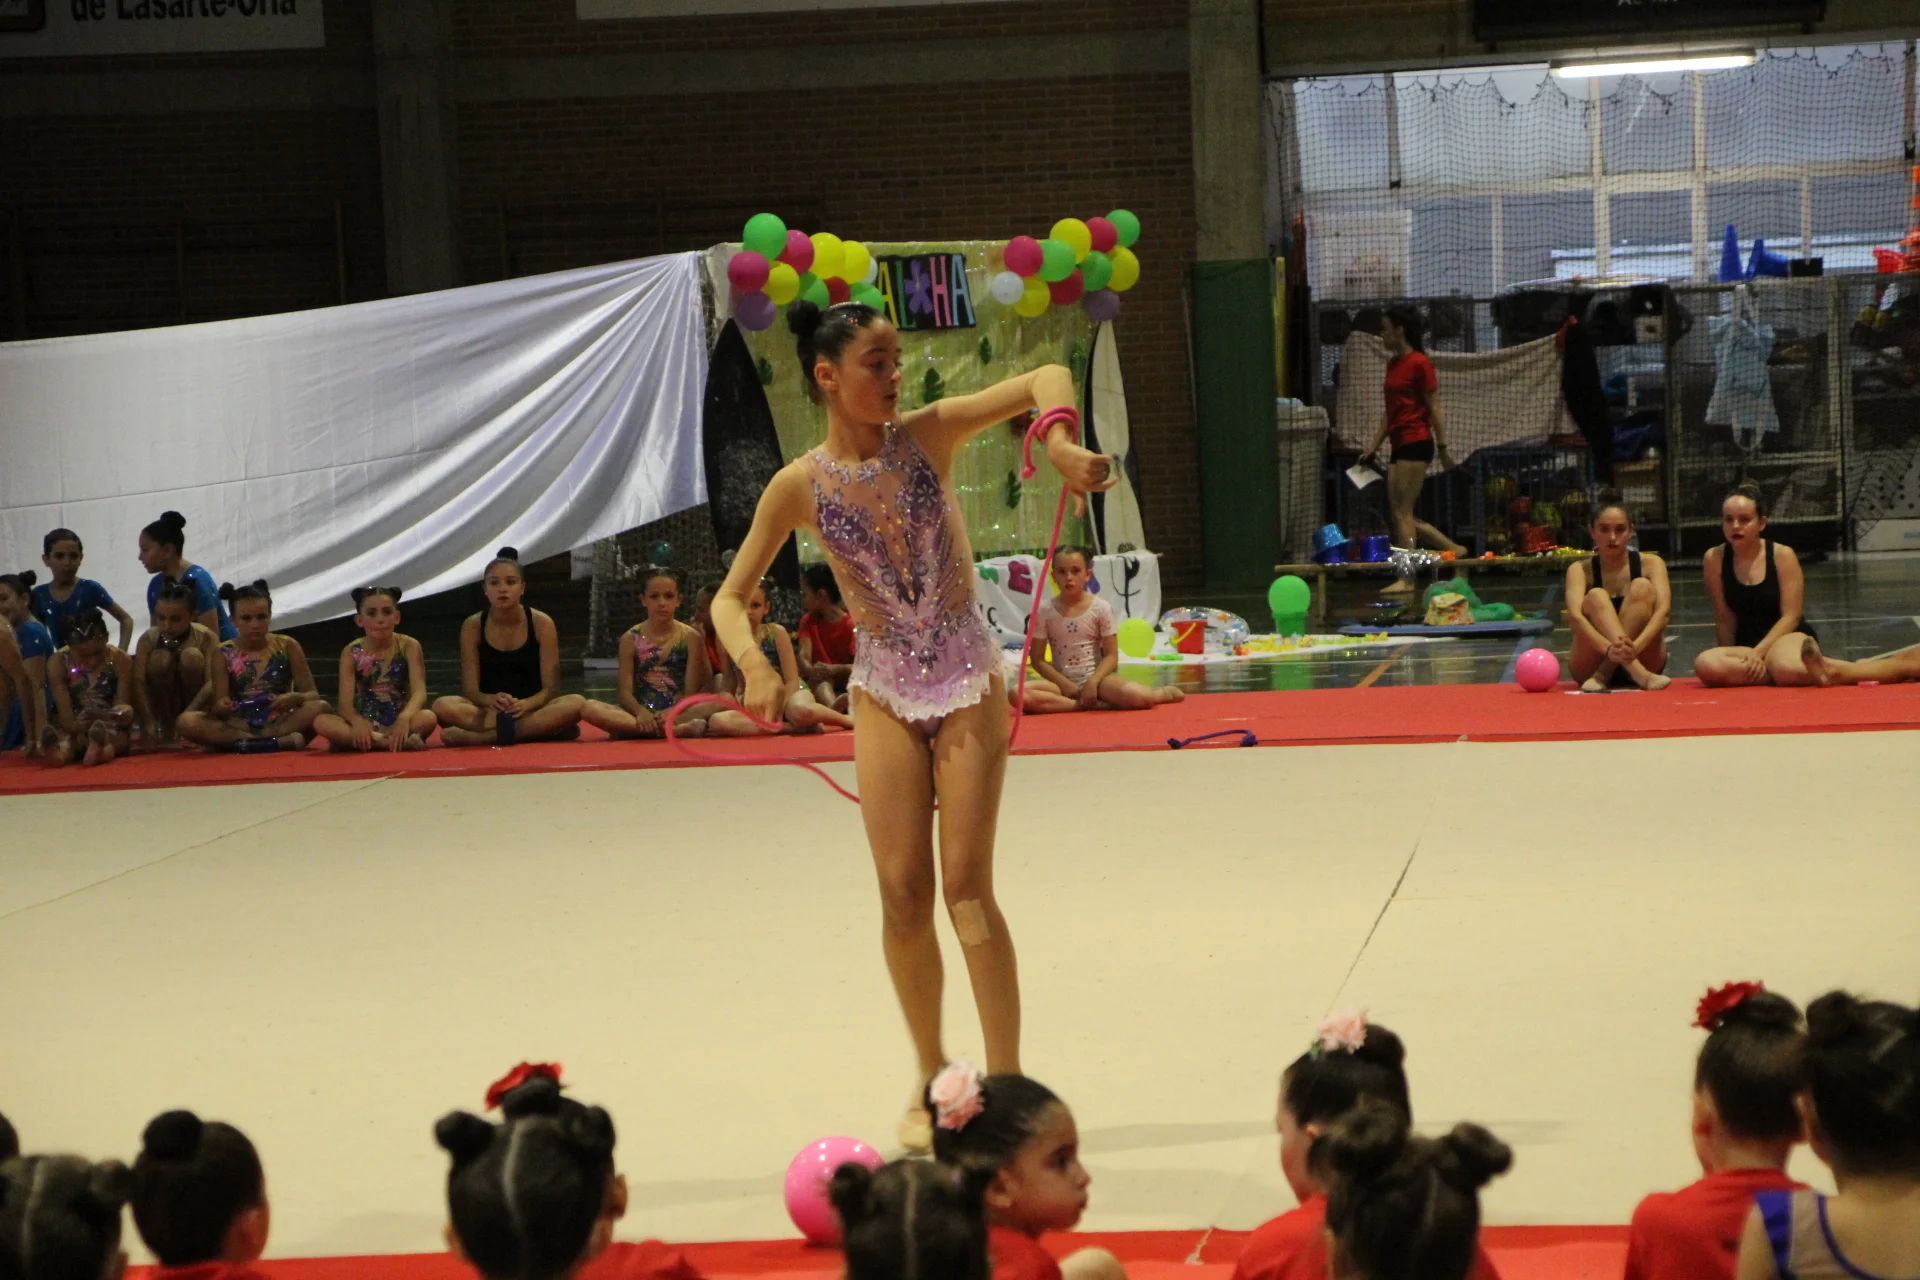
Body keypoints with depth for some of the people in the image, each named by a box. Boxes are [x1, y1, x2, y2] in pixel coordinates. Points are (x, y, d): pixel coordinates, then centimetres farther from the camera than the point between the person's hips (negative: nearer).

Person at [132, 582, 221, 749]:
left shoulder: (205, 637, -18)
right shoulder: (148, 638, -13)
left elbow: (213, 683, -31)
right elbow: (138, 682, -25)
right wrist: (148, 723, -39)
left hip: (195, 703, -1)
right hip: (165, 703, 1)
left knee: (191, 656, -28)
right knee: (160, 658, -27)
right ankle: (166, 725, -16)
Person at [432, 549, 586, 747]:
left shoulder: (541, 623, -3)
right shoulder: (472, 627, -1)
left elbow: (550, 688, -6)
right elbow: (470, 690, -5)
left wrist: (526, 704, -29)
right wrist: (491, 701, -29)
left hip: (532, 709, 0)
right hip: (489, 712, 0)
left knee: (576, 703, -33)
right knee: (443, 706, -31)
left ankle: (481, 737, -33)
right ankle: (538, 730, -33)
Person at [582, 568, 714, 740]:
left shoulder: (690, 637, 7)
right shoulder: (631, 639, 9)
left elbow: (691, 692, 0)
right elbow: (625, 692, 1)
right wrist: (641, 713, -21)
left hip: (679, 713, -1)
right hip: (641, 714, 1)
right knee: (590, 709, -28)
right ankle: (678, 730, -37)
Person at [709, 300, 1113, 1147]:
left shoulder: (927, 435, -7)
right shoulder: (800, 488, -5)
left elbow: (1047, 378, -11)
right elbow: (729, 599, -2)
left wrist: (1058, 441, -32)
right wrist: (754, 663, -22)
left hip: (967, 679, -1)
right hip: (884, 690, 2)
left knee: (965, 884, -7)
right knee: (902, 891, 2)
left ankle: (1007, 1081, -1)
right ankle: (931, 1076, 20)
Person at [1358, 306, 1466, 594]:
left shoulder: (1419, 363, -10)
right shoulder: (1393, 363, 15)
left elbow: (1435, 408, -11)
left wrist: (1442, 448, -13)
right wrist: (1374, 446, 18)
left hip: (1416, 443, -9)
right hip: (1400, 444, 9)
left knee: (1401, 512, -8)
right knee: (1398, 513, 8)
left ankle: (1407, 579, -5)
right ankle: (1453, 549, 18)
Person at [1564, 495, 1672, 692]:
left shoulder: (1650, 564, -1)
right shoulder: (1580, 569, -3)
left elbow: (1663, 609, -18)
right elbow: (1574, 615, -22)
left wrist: (1636, 646, -39)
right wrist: (1609, 649, -42)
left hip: (1645, 660, 0)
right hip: (1589, 666, 0)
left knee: (1642, 587, -19)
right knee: (1596, 597, -23)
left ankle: (1603, 675, -30)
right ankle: (1638, 674, -45)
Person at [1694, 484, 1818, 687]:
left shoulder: (1782, 555, -5)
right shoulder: (1715, 559, 0)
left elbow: (1791, 616, -9)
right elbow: (1724, 619, 4)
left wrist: (1759, 651, -21)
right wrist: (1729, 659, -3)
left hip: (1789, 635, -3)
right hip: (1745, 643, 3)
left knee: (1788, 670, -41)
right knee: (1706, 665, -33)